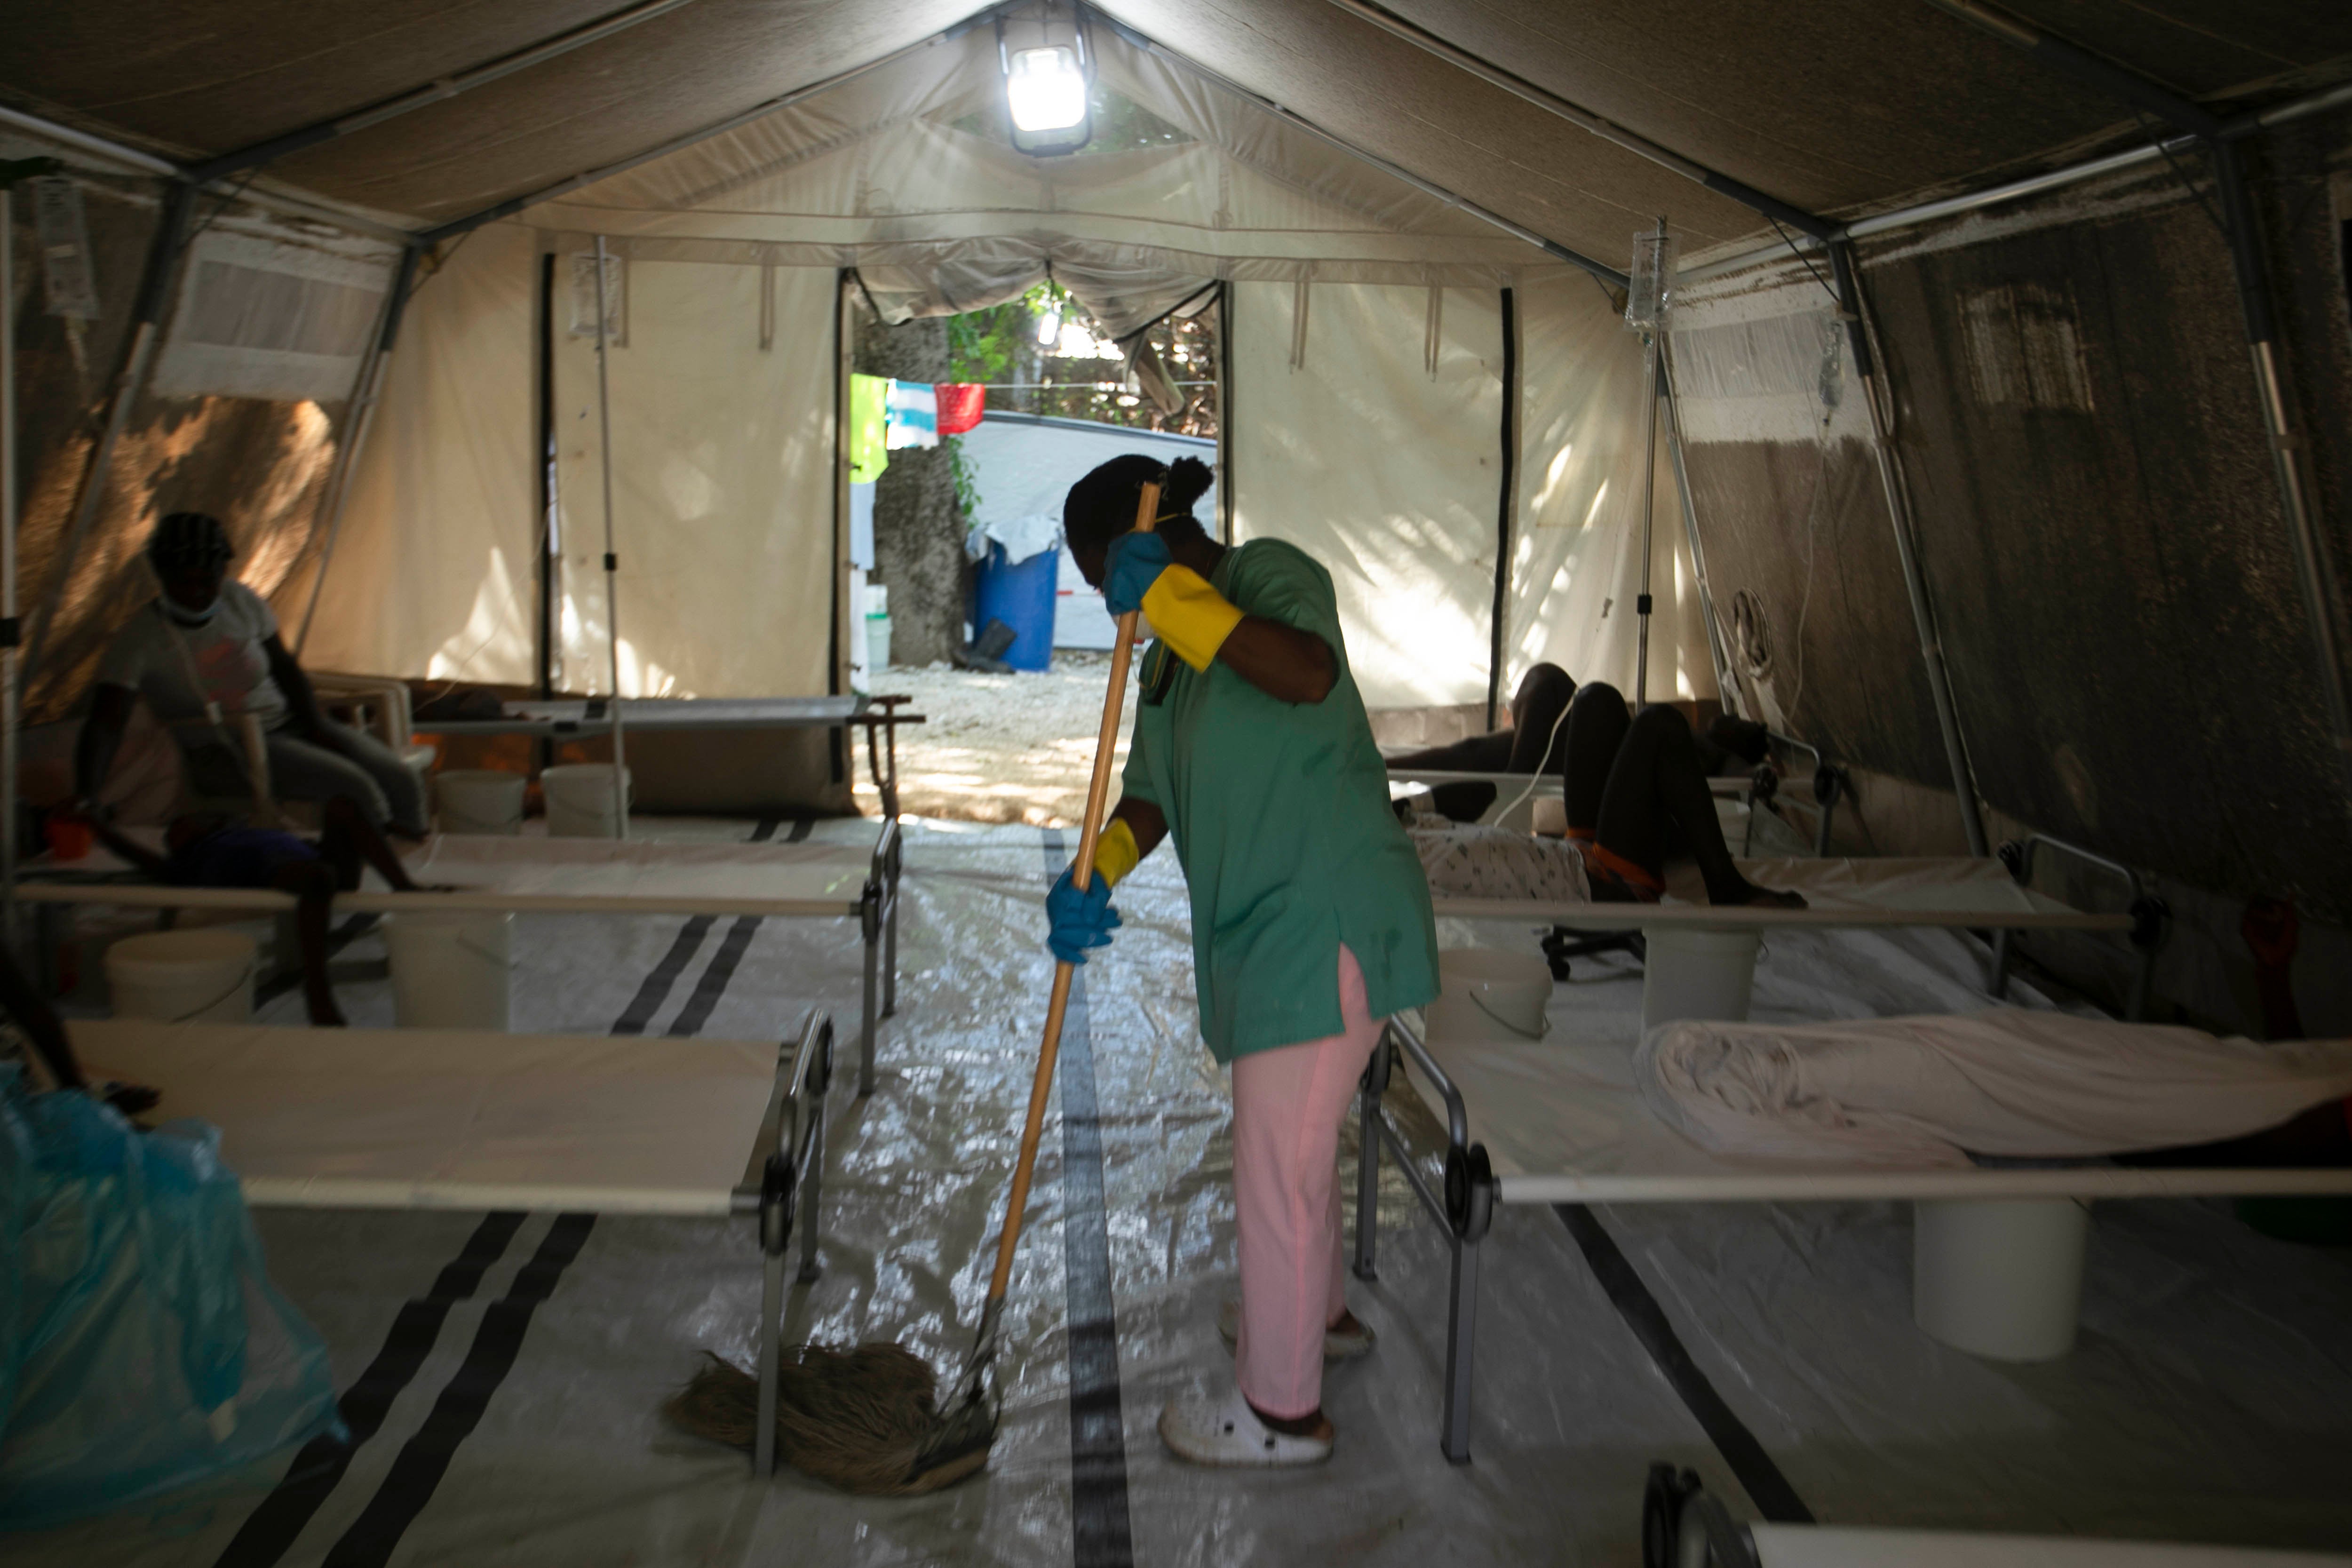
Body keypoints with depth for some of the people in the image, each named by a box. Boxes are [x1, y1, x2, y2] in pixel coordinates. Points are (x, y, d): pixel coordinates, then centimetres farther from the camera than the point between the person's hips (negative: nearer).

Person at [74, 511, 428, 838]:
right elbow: (104, 726, -21)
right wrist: (85, 800, -35)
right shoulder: (138, 640, -12)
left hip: (287, 721, 5)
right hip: (224, 753, -5)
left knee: (401, 779, -13)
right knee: (353, 787, -28)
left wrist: (316, 726, -1)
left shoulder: (240, 601, 1)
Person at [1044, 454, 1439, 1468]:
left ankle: (1282, 1410, 17)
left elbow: (1310, 675, -35)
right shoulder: (1172, 653, 14)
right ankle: (1319, 1314, 49)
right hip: (1268, 923, 10)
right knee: (1294, 1138, 26)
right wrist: (1094, 876, -11)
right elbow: (1151, 791, 7)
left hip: (1325, 924, -10)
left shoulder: (1268, 573, -13)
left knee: (1278, 1167, 1)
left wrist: (1175, 596, -33)